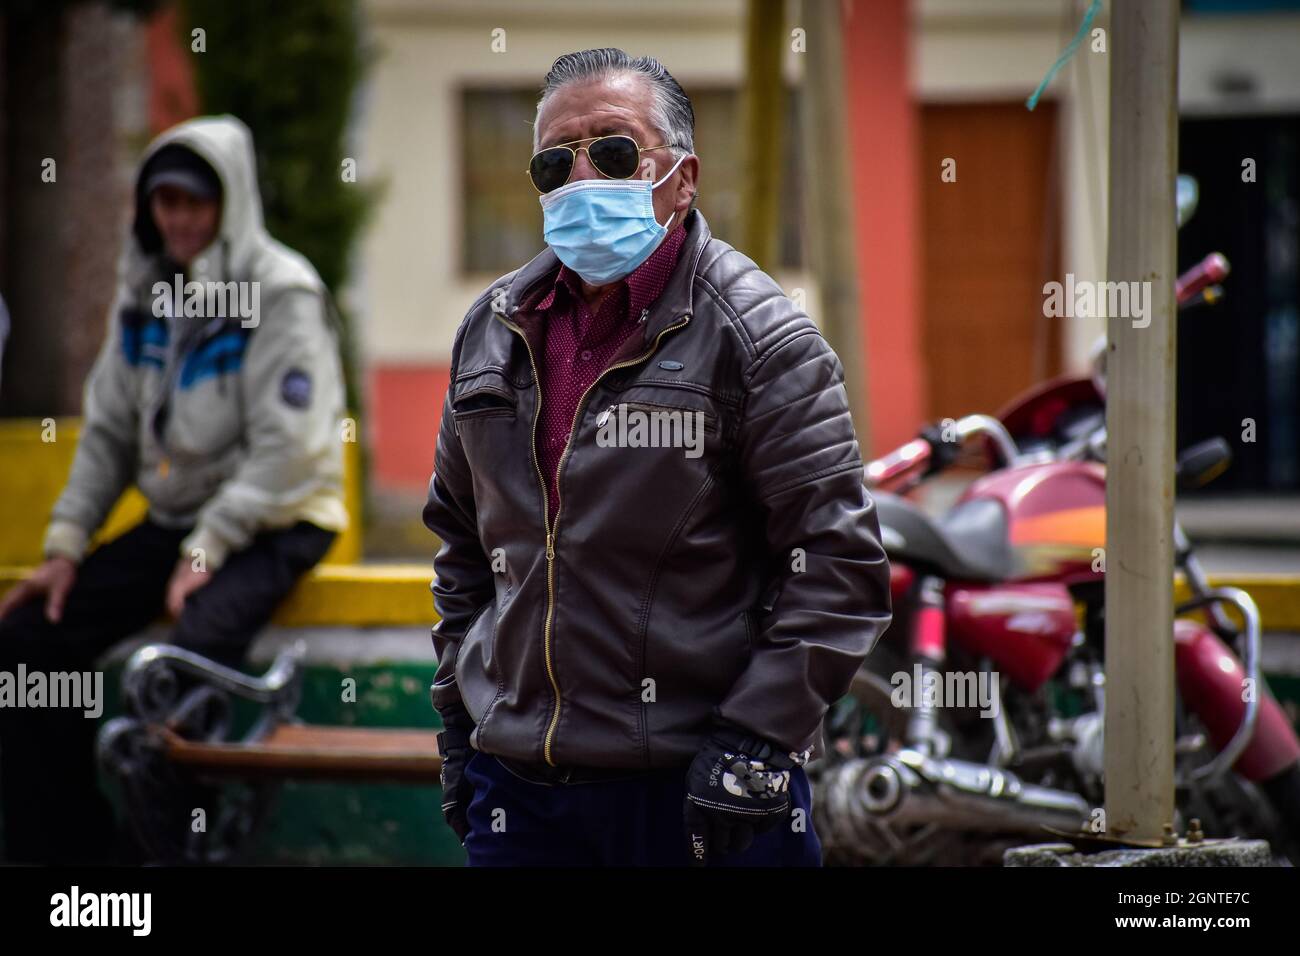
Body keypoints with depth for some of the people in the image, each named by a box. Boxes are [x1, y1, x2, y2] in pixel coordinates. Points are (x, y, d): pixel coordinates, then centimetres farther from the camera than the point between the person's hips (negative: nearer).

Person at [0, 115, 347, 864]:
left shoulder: (281, 293, -11)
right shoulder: (145, 289, 9)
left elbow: (285, 449, -16)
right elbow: (110, 428, 12)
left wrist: (207, 550, -20)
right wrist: (65, 545, 2)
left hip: (274, 521, -7)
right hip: (176, 519, 7)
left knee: (202, 641, -35)